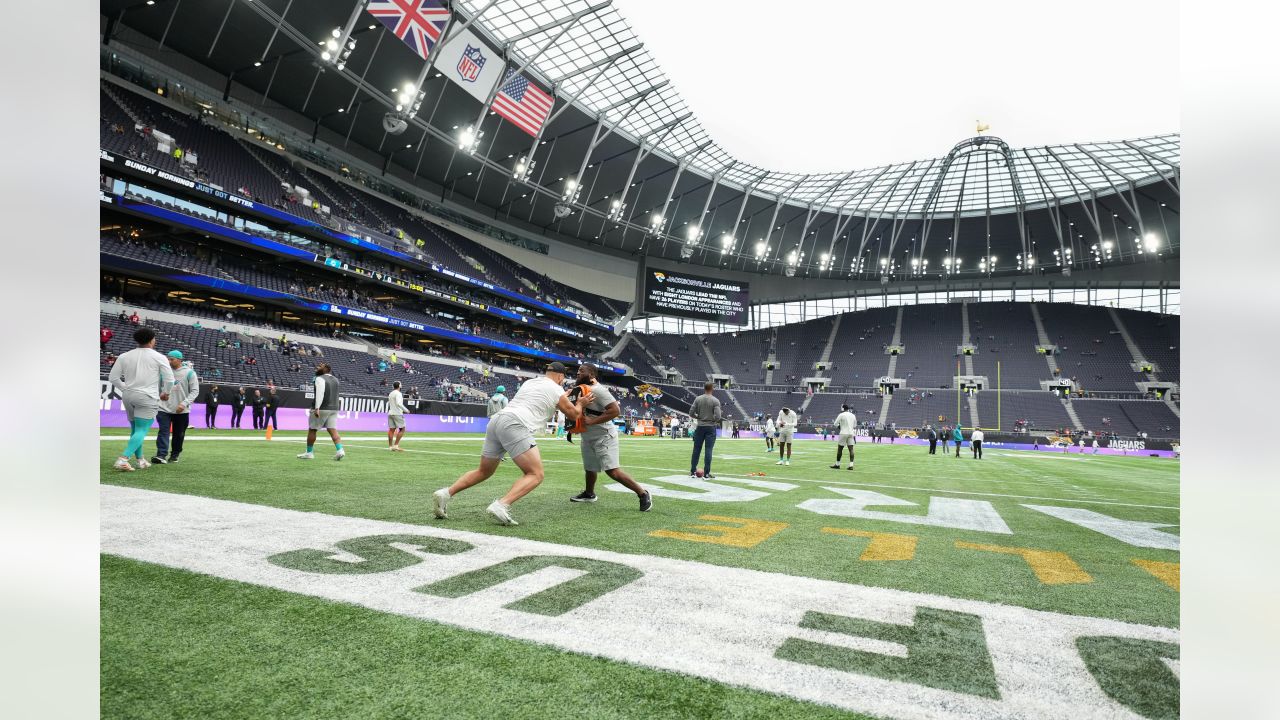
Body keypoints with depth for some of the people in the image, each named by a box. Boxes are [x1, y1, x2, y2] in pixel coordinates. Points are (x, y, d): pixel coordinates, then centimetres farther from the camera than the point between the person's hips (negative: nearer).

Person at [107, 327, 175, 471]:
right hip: (148, 398, -5)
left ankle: (140, 460, 23)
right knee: (141, 430, -4)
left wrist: (126, 389, 19)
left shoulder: (124, 356, 7)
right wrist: (165, 393, 11)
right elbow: (169, 379, -6)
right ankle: (123, 459, -20)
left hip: (128, 396, 5)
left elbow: (113, 377, 5)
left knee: (135, 429, 18)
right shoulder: (159, 357, -4)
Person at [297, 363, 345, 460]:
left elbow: (320, 393, -21)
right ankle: (340, 450, -15)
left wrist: (317, 408, -26)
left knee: (312, 430, 7)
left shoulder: (320, 379, -9)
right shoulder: (336, 380, 16)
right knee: (333, 430, 1)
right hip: (334, 409, 7)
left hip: (322, 409, -7)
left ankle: (309, 453, 14)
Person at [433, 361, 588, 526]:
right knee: (535, 475, -5)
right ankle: (500, 506, -24)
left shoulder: (529, 382, 28)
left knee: (484, 472, 22)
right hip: (514, 424, -7)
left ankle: (446, 493, 8)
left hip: (496, 420, 8)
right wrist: (580, 404, 43)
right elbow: (573, 414, 22)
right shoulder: (557, 391, 9)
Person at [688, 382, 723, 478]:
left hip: (700, 427, 3)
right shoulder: (715, 400, -9)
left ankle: (693, 471, 15)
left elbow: (691, 413, -1)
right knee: (708, 450, 0)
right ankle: (706, 473, 2)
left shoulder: (698, 399, 0)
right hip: (711, 427, -3)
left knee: (696, 449, 9)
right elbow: (717, 417, -16)